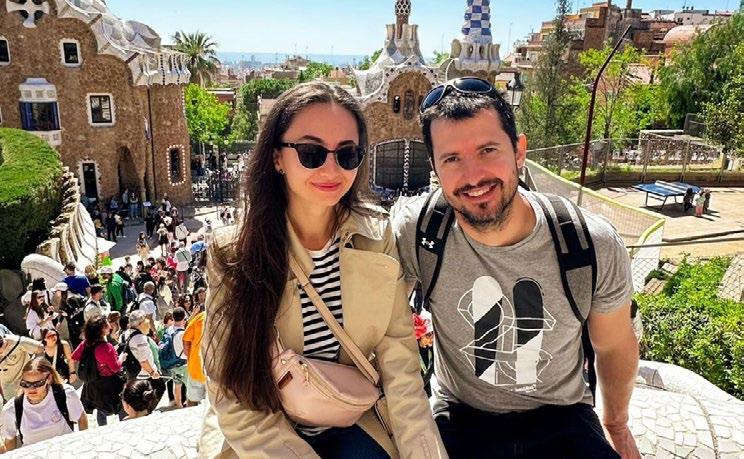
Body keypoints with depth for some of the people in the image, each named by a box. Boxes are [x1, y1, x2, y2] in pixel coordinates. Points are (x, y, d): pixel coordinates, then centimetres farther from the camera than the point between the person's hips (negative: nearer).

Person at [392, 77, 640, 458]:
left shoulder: (595, 246, -18)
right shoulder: (413, 231, -22)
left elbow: (614, 348, 1)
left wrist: (616, 426, 16)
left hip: (560, 419, 1)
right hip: (459, 416, -1)